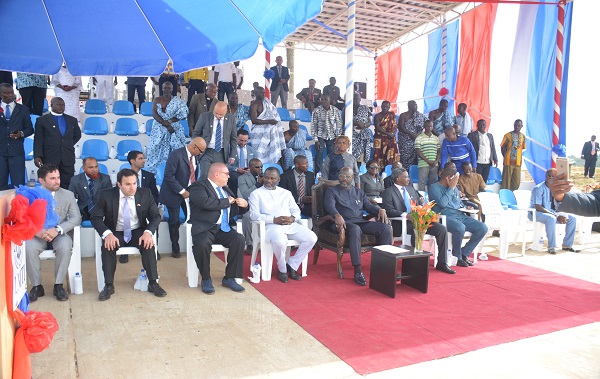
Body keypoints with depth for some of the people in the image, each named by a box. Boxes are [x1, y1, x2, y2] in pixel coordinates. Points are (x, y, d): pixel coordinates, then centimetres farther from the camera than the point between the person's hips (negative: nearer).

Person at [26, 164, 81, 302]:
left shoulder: (68, 195, 3)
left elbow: (76, 218, -5)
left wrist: (57, 229, -22)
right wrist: (37, 231, -26)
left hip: (60, 234, 0)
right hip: (37, 235, 1)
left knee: (65, 247, -33)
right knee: (28, 248, -31)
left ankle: (58, 285, -14)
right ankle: (36, 286, -11)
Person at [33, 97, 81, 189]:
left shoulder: (72, 120, 14)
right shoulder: (42, 120, 6)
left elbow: (77, 135, 28)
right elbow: (38, 140, 1)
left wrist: (69, 145, 12)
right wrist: (37, 156, -10)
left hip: (68, 159, 2)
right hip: (50, 159, -2)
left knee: (67, 185, 1)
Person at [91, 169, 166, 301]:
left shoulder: (145, 194, -5)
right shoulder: (106, 195, -8)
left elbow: (156, 216, -2)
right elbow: (96, 217, -6)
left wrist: (148, 232, -22)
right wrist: (107, 234, -25)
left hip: (137, 232, 0)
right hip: (116, 233, 0)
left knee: (148, 245, -28)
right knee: (107, 247, -30)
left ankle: (153, 283, -18)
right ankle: (108, 286, -15)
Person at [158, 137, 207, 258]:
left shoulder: (196, 156, 0)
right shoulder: (176, 154, -20)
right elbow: (168, 176, -22)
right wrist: (181, 191, -22)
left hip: (189, 192, 5)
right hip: (174, 193, -5)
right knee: (174, 221, 6)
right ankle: (175, 248, 23)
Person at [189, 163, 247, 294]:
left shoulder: (225, 188, 21)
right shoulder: (199, 186, -2)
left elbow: (236, 210, 28)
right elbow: (206, 203, -24)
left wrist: (245, 205, 3)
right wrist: (227, 201, -11)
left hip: (224, 228, 6)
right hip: (205, 228, -6)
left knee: (239, 239, -22)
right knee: (202, 244, -34)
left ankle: (229, 278, -10)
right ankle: (206, 279, -10)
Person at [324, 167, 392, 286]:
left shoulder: (359, 192, 25)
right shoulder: (332, 191, 9)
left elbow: (369, 206, 18)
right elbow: (330, 206, -9)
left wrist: (380, 210, -5)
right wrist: (337, 215, -31)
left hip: (361, 222, 5)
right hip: (344, 223, -5)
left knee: (386, 228, -18)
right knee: (355, 229, -40)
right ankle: (358, 271, -40)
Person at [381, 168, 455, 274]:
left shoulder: (410, 188, 23)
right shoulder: (388, 192, 1)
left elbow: (419, 205, 29)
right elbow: (389, 210, -12)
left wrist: (421, 201, 3)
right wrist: (406, 216, -25)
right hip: (402, 223, -7)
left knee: (442, 229, -11)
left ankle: (441, 263, -6)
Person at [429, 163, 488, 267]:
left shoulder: (455, 188, 21)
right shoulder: (434, 187, -1)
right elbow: (442, 203, -16)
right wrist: (451, 188, -8)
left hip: (459, 215, 8)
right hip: (445, 217, -8)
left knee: (483, 228, -9)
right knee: (460, 228, -37)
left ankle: (464, 253, 0)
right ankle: (457, 257, -13)